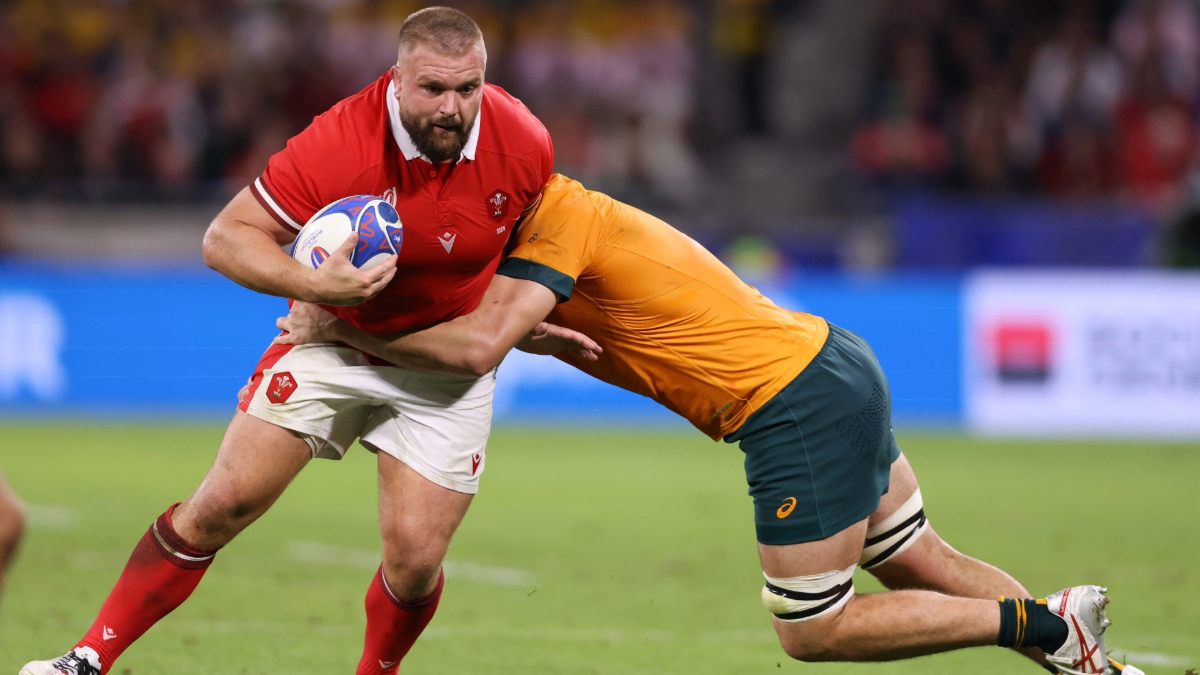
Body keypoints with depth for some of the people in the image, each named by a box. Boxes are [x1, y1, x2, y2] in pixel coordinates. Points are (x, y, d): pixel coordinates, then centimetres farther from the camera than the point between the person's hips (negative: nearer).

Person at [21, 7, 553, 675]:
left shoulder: (524, 143, -19)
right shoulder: (341, 143, -29)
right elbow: (226, 237, -22)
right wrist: (314, 284, -36)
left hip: (447, 366, 1)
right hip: (335, 339, -1)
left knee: (415, 557, -8)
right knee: (225, 503, -8)